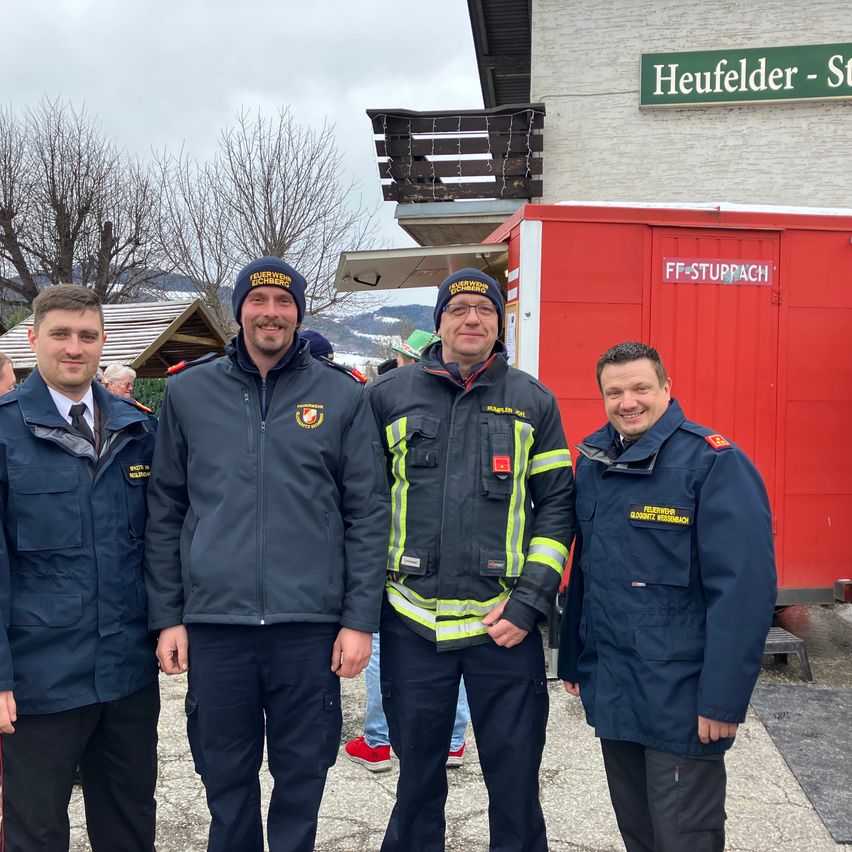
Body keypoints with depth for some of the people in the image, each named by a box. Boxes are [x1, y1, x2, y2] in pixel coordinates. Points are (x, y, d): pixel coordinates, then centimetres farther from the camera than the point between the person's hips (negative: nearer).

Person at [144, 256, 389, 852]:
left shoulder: (342, 395, 2)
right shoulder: (188, 391, 5)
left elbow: (368, 513, 0)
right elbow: (165, 511, 7)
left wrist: (360, 619, -4)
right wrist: (168, 616, 3)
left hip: (310, 624, -1)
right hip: (213, 623, 1)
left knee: (302, 772, 12)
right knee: (226, 778, 14)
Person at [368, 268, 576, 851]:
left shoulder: (534, 401, 4)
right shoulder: (390, 395, 5)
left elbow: (556, 505, 3)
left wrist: (529, 601, -7)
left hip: (505, 625, 0)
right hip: (412, 623, 1)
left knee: (515, 782, 10)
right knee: (418, 777, 16)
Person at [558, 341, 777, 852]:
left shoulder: (714, 463, -15)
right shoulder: (594, 461, 7)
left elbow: (744, 589, -19)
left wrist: (723, 699, -20)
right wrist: (572, 658, 14)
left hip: (681, 702, -6)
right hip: (610, 694, 7)